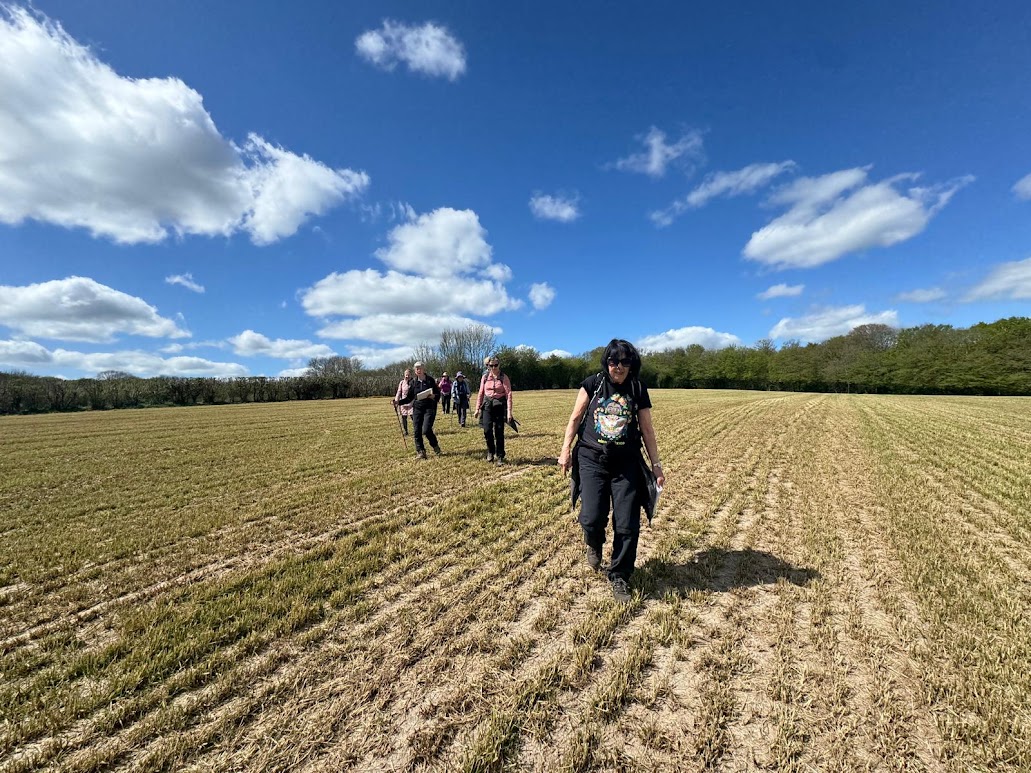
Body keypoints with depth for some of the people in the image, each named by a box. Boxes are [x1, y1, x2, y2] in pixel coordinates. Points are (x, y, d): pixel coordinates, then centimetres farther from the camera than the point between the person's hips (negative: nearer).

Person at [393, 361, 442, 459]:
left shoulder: (430, 380, -2)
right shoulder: (413, 382, 7)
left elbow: (438, 394, 1)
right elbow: (409, 398, 11)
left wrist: (434, 396, -20)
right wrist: (398, 402, 0)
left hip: (430, 408, -4)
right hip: (417, 408, 4)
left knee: (426, 430, -14)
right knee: (417, 431, -1)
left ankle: (435, 446, 12)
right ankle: (420, 452, 11)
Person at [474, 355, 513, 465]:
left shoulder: (504, 377, -3)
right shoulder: (485, 377, 6)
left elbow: (508, 394, -7)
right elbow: (481, 393, 10)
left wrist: (509, 411, -14)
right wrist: (477, 408, 8)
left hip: (500, 405, -2)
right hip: (487, 404, 2)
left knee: (499, 432, 0)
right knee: (487, 430, -7)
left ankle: (499, 457, 14)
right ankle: (490, 451, 19)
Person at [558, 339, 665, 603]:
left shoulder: (638, 391, 4)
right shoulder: (592, 384, 1)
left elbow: (647, 430, 8)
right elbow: (575, 418, 4)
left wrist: (656, 464, 7)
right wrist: (566, 449, -1)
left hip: (626, 463, 1)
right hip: (592, 460, -1)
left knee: (627, 525, 0)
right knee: (592, 518, -9)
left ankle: (619, 576, 22)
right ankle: (594, 544, 29)